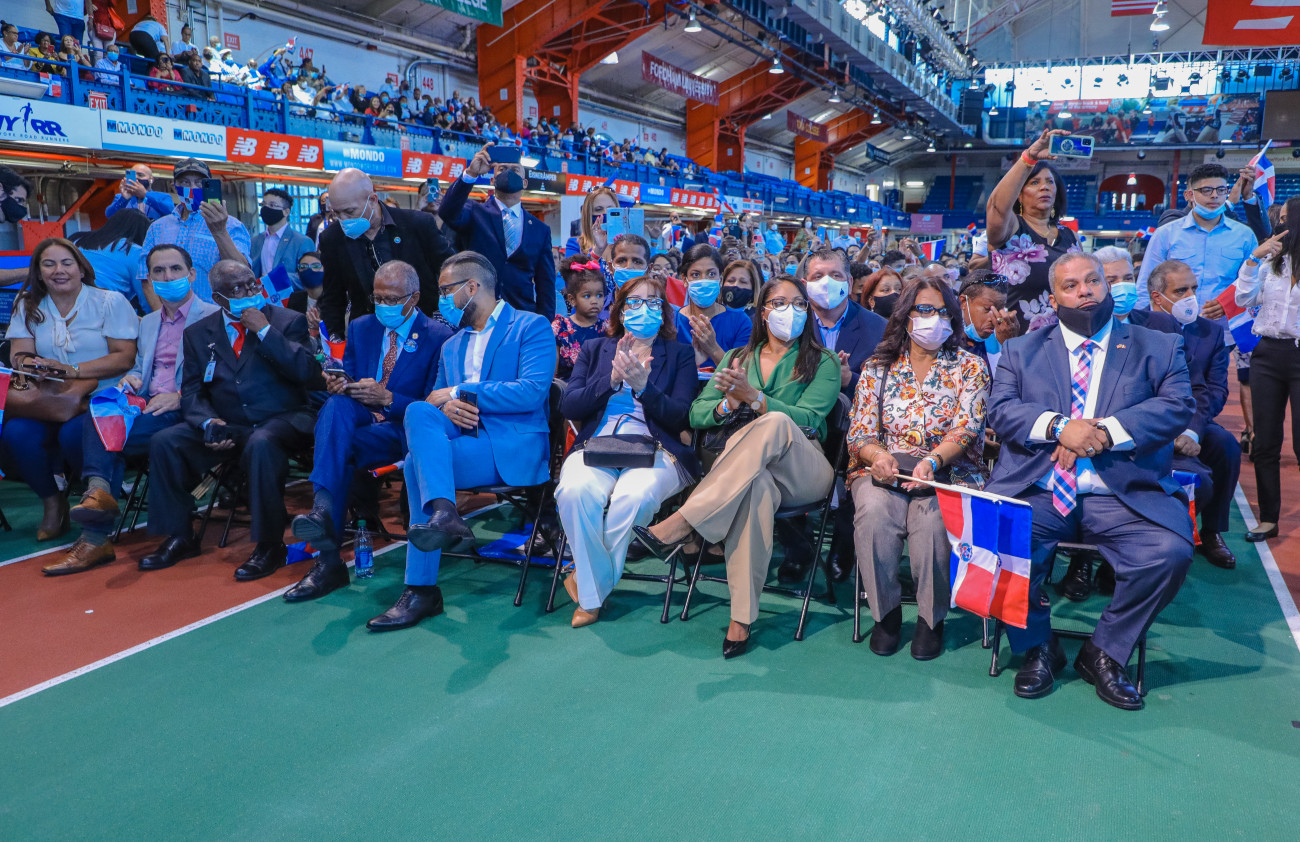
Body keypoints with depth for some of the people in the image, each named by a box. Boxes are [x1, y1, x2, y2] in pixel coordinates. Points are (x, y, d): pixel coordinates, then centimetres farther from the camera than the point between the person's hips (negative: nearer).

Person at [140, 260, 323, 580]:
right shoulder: (199, 333, 13)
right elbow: (191, 392, 9)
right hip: (226, 425, 4)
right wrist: (208, 422, -13)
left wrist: (265, 331, -14)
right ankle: (179, 537, -1)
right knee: (164, 441, -16)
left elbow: (309, 375, -12)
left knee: (261, 444, -37)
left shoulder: (288, 321, 3)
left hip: (281, 420, -4)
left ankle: (269, 545, -25)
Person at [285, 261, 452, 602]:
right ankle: (323, 509, -48)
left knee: (340, 446, -34)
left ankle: (329, 558, -36)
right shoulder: (361, 328, 18)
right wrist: (339, 385, -8)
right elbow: (346, 383, 17)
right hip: (358, 420, 4)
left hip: (403, 428, -4)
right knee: (336, 405, -33)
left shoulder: (438, 337, 0)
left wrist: (387, 399, -21)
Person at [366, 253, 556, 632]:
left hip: (513, 446, -6)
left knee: (418, 461, -26)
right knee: (419, 412, -26)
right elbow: (435, 398, 20)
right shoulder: (452, 345, 26)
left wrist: (459, 393, -10)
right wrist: (446, 408, -7)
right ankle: (444, 515, -36)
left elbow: (532, 391, -13)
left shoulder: (532, 327, 3)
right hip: (460, 434, 6)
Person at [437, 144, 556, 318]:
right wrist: (471, 174, -27)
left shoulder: (540, 229, 12)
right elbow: (447, 213, -15)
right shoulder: (476, 214, 7)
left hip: (523, 316, 2)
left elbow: (546, 284, 10)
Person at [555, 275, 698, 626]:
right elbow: (568, 406, 9)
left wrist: (642, 386, -12)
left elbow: (681, 417, 4)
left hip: (654, 449, -1)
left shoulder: (680, 354, 18)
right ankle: (593, 593, -13)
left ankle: (587, 585, -12)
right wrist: (613, 378, -5)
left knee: (634, 496, -36)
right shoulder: (595, 349, 24)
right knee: (575, 492, -34)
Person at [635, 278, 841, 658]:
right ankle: (741, 616, -38)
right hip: (740, 467, 1)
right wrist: (728, 404, -9)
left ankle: (679, 525, -40)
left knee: (775, 423, -36)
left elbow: (808, 419, -4)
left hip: (803, 470, -1)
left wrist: (752, 396, -17)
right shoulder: (736, 358, 23)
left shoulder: (823, 362, 14)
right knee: (756, 486, -39)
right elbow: (697, 415, 13)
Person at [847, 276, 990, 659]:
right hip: (883, 469, 1)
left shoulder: (970, 366, 8)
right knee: (874, 512, -32)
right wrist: (878, 455, -20)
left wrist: (932, 460, -26)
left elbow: (965, 429, -6)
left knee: (932, 519, -34)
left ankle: (931, 617, -11)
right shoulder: (877, 368, 11)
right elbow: (859, 432, 4)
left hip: (948, 471, -1)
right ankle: (886, 612, -11)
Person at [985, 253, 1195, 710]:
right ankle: (1037, 647, 1)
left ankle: (1104, 654, -2)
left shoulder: (1159, 347, 14)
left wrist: (1105, 432, -17)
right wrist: (1059, 426, -17)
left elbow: (1178, 406, -2)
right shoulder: (1020, 351, 16)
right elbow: (999, 410, 2)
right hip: (1036, 492, 0)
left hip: (1123, 495, 0)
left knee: (1171, 551, -28)